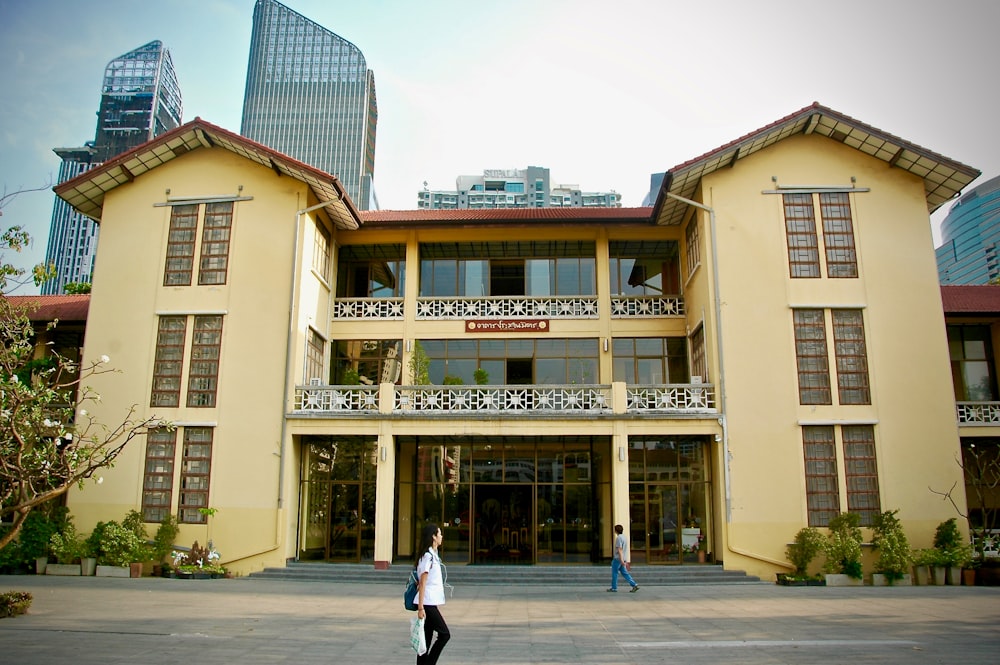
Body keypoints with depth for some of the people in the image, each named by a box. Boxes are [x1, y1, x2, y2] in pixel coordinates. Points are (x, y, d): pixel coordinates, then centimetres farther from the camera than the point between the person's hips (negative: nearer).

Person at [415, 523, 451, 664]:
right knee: (444, 634, -7)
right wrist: (420, 608, -19)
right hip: (427, 603, -9)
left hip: (432, 603, 9)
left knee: (427, 638, 9)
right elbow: (422, 583, -17)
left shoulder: (433, 555, 15)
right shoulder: (428, 556, -14)